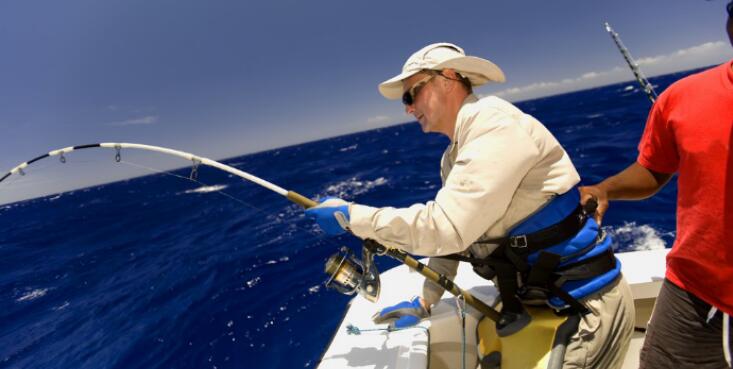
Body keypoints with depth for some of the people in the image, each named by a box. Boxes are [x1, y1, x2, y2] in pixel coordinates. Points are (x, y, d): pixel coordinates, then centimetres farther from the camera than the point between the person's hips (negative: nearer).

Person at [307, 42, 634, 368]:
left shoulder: (495, 123, -22)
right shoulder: (454, 157, 7)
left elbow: (445, 227, -30)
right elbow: (446, 234, 15)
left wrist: (351, 216, -22)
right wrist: (424, 303, 13)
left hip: (587, 302, -8)